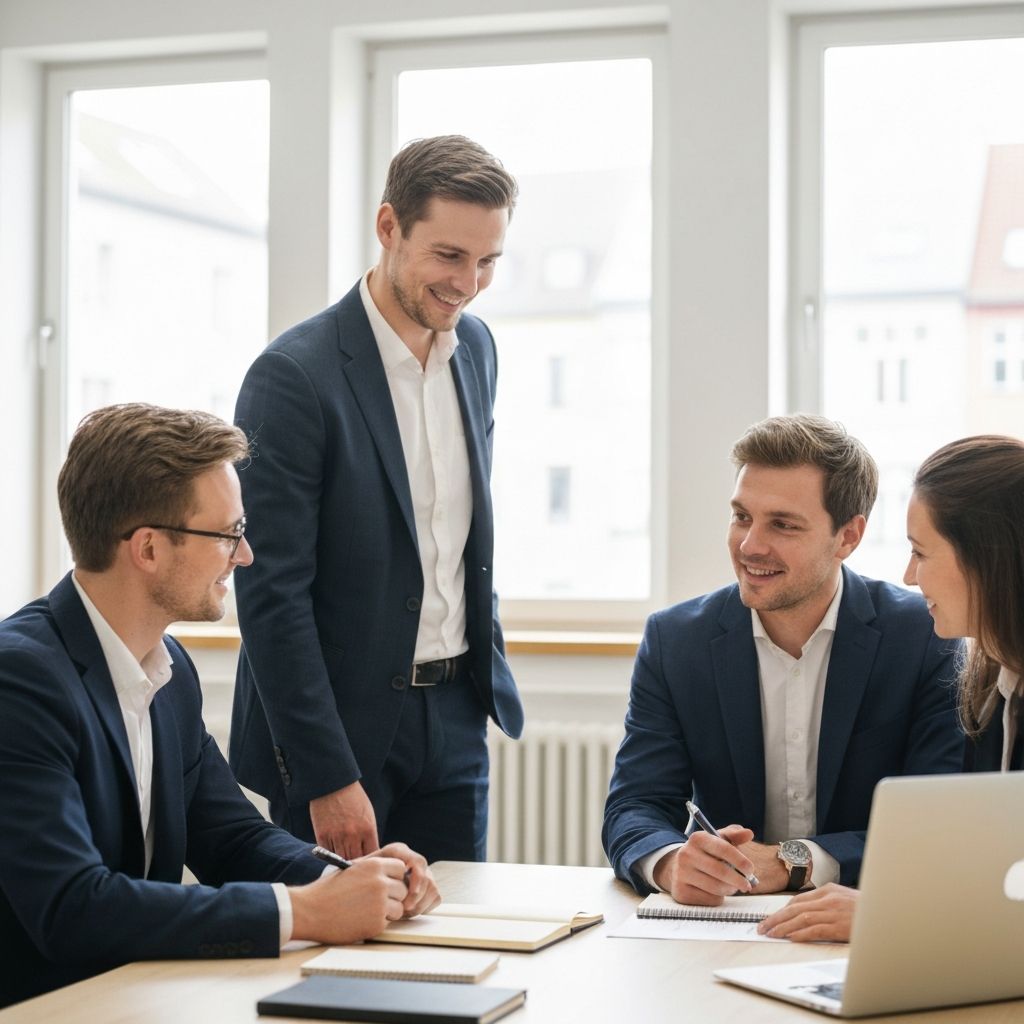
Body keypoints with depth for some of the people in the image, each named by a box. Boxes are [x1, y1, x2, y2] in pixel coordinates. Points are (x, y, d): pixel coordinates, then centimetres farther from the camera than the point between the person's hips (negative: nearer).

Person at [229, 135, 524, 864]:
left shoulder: (476, 348, 6)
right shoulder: (293, 376, -16)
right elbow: (271, 594, -17)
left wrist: (487, 654, 14)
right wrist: (327, 778, -19)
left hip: (455, 715, 6)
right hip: (342, 723, -6)